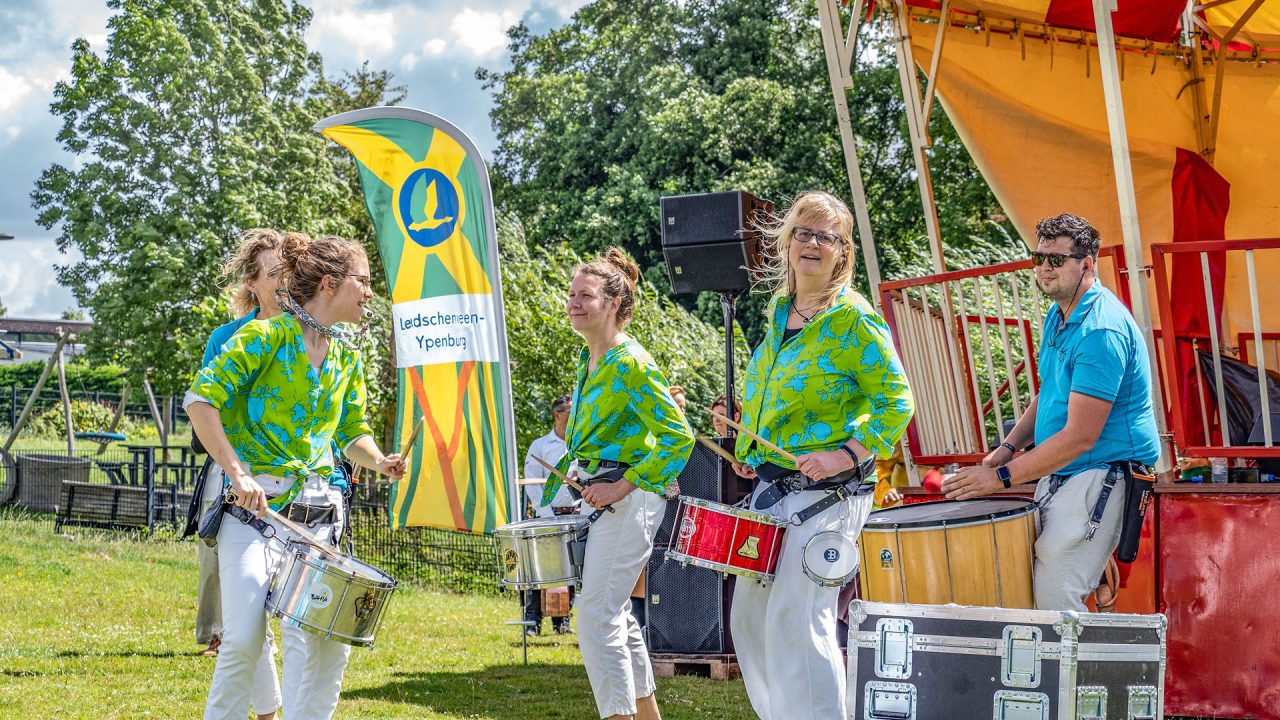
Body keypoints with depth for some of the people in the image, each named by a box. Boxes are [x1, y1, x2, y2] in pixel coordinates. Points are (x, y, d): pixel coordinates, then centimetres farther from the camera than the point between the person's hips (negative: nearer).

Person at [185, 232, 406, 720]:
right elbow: (201, 400, -12)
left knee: (329, 645, -3)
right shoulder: (267, 336, -5)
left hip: (316, 515, 6)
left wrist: (379, 462, -1)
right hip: (255, 506, -6)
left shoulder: (348, 358, 14)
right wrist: (236, 471, -19)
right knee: (243, 641, -12)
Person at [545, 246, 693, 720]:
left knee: (595, 618, -13)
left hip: (627, 498, -10)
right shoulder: (588, 362, 12)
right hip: (594, 496, 10)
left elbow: (678, 436, -19)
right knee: (614, 615, 16)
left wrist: (623, 485, -21)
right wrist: (571, 474, 14)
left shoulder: (631, 364, -15)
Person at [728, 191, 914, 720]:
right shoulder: (778, 310, 11)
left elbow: (896, 401, -12)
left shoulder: (853, 320, -11)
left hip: (828, 491, -8)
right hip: (773, 483, 8)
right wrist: (754, 453, 14)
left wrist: (848, 455, -22)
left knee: (795, 619, -11)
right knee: (749, 616, 12)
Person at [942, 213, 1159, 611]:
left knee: (1052, 598, -15)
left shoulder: (1100, 331, -21)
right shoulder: (1058, 317, 11)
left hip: (1102, 478, -10)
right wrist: (1008, 448, 6)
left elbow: (1081, 436, -24)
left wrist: (1002, 477, -21)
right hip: (1059, 475, 10)